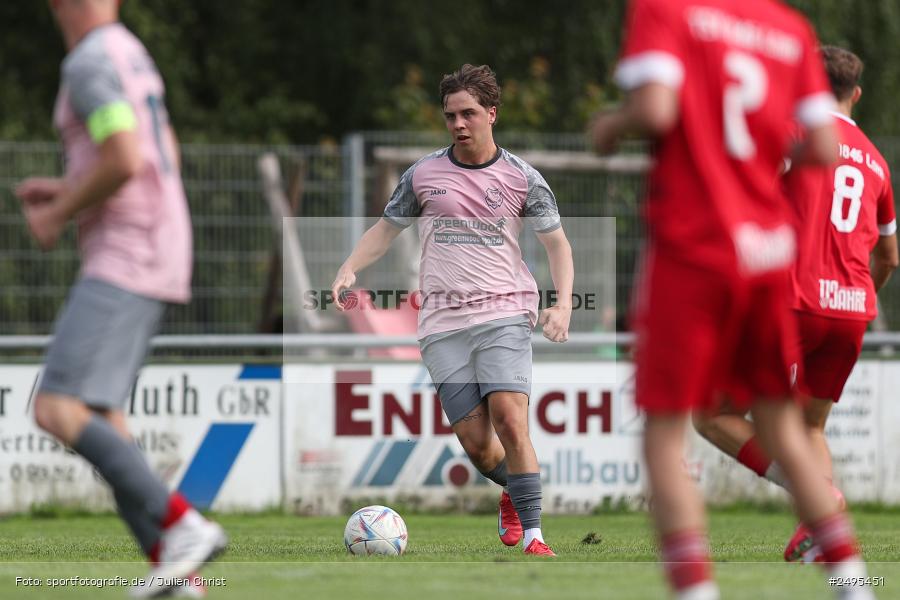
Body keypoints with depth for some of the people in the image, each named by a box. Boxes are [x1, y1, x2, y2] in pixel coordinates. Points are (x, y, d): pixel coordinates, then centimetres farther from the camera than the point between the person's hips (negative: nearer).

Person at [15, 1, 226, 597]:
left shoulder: (92, 61, -13)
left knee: (58, 411, -17)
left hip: (123, 261, -10)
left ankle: (182, 525, -21)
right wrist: (66, 188, 23)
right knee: (98, 417, 11)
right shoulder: (130, 53, 18)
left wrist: (59, 213, -9)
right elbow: (165, 159, 27)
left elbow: (125, 161, -24)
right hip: (155, 262, 10)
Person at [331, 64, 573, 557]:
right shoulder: (422, 174, 7)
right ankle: (514, 491, 29)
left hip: (505, 315, -2)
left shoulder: (521, 178, 4)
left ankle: (532, 536, -15)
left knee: (510, 423, -21)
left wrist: (563, 303, -5)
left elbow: (557, 242, 10)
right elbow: (386, 229, 18)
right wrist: (349, 269, 1)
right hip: (442, 324, 2)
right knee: (475, 442, -4)